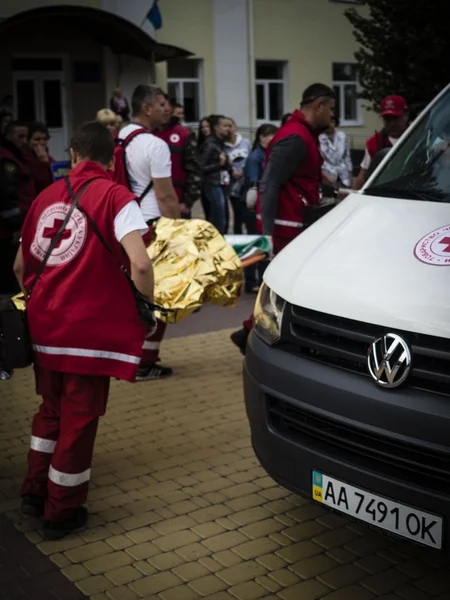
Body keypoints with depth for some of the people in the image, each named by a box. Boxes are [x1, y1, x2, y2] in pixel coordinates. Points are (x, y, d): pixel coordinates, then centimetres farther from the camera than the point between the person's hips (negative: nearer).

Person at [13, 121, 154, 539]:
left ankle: (35, 493, 33)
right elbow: (139, 264, -22)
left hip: (43, 325, 5)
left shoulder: (46, 196, 8)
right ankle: (62, 513, 20)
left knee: (51, 410, 24)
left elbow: (20, 265, 16)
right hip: (89, 328, -5)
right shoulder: (115, 196, -9)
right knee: (79, 419, 9)